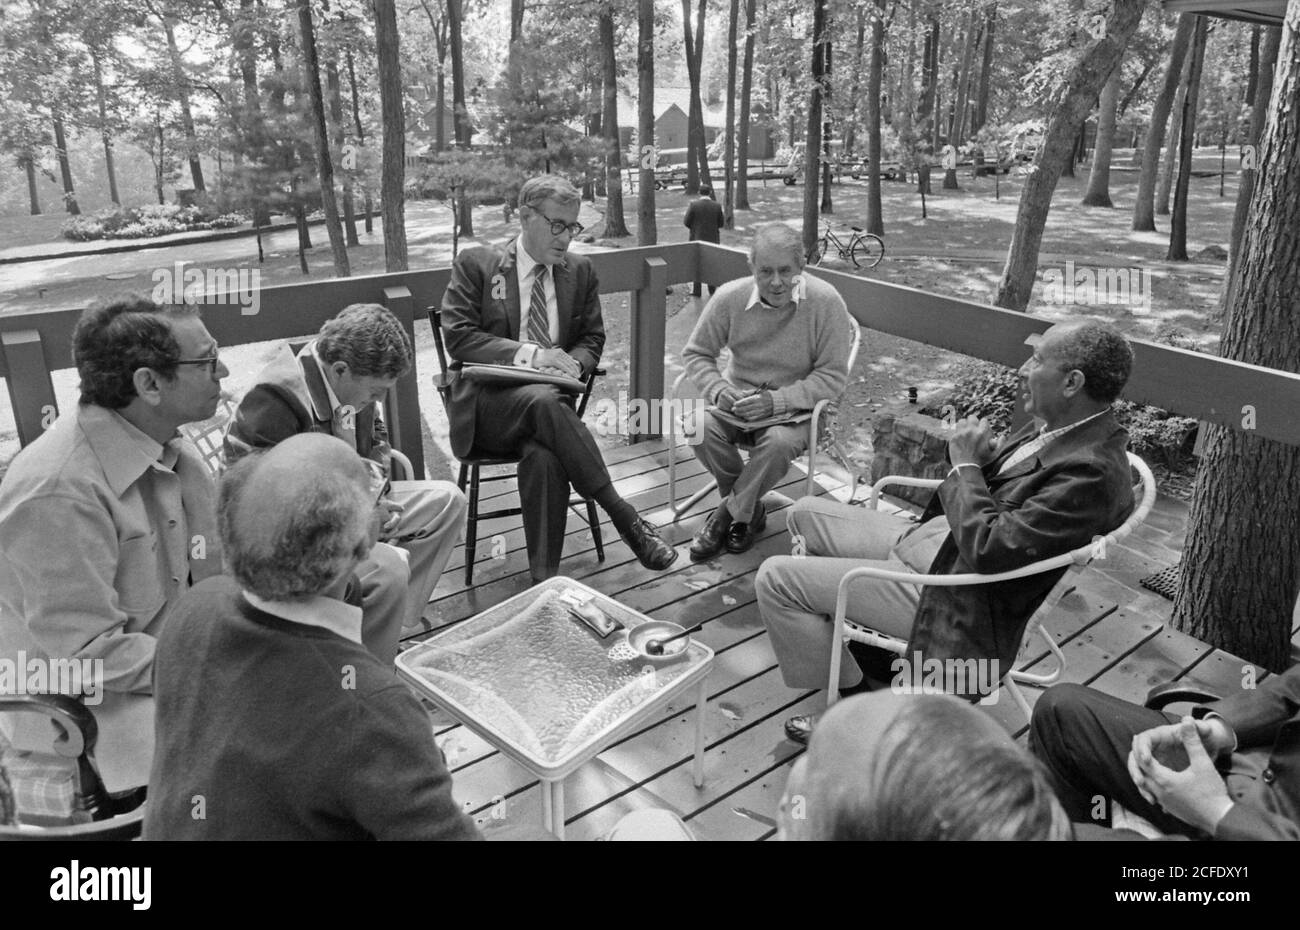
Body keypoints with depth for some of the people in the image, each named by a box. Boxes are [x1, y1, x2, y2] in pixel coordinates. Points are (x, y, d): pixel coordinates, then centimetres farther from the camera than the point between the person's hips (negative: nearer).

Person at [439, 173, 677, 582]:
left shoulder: (579, 271, 15)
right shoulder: (476, 264, 3)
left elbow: (592, 338, 19)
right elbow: (458, 336, -6)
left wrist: (573, 364, -7)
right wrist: (529, 354, -18)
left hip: (547, 398, 2)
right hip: (486, 402, -2)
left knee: (544, 454, -34)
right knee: (543, 401, -36)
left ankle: (545, 579, -30)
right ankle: (623, 516, -31)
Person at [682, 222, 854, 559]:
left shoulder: (826, 301, -16)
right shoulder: (729, 297, -9)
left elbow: (833, 376, -14)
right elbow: (696, 353, 3)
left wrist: (776, 401, -25)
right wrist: (719, 391, -18)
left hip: (796, 408, -3)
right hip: (738, 399, 3)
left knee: (779, 442, -35)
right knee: (701, 429, -26)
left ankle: (730, 513, -7)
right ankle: (750, 511, -2)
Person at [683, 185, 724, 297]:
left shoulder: (694, 205, -13)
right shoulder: (717, 206, -7)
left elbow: (686, 222, -8)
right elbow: (721, 224, 1)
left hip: (697, 239, -2)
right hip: (713, 239, 2)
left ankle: (696, 291, 11)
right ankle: (712, 290, 15)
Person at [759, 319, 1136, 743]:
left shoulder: (1092, 471, -28)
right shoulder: (1062, 424, 2)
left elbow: (987, 550, -30)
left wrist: (966, 464, -19)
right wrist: (971, 455, -3)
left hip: (945, 589, -10)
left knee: (776, 578, -11)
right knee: (805, 513, 20)